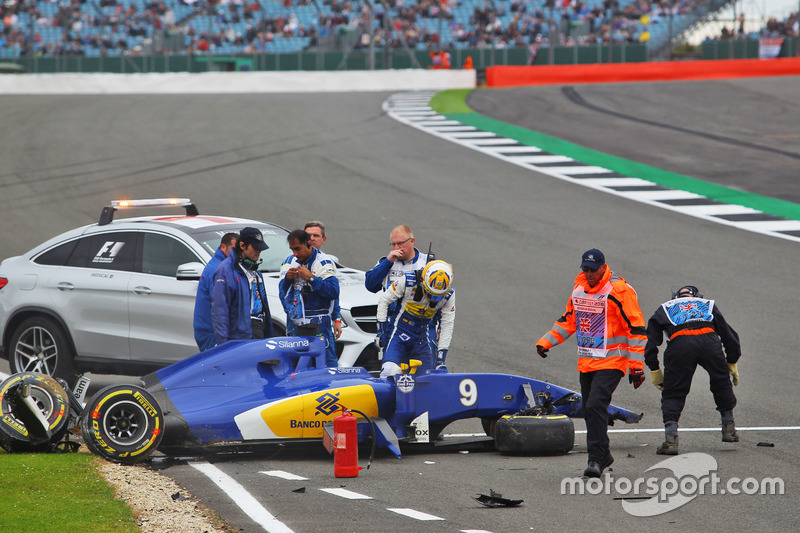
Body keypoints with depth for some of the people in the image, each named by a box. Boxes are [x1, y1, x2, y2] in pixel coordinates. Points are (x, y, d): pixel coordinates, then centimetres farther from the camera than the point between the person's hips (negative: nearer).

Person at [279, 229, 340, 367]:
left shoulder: (324, 263, -5)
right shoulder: (289, 262, 11)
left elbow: (334, 292, -16)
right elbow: (282, 292, 13)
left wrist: (311, 278, -19)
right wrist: (287, 278, -8)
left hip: (319, 323, -5)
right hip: (295, 322, 5)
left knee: (327, 360, -9)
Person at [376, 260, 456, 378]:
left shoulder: (449, 296, -11)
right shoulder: (408, 282, -18)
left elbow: (447, 326, -5)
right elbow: (384, 300, -4)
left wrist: (441, 359, -8)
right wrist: (381, 330, -5)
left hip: (422, 339, 3)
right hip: (399, 332, -3)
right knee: (390, 371, -25)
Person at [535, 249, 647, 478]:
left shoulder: (620, 291, -13)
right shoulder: (579, 289, 9)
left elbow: (636, 329, -11)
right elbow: (569, 320, 23)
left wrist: (636, 367, -13)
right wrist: (546, 341, 10)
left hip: (611, 363, -7)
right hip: (586, 363, 7)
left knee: (596, 406, -19)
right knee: (590, 411, 12)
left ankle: (596, 459, -17)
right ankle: (604, 455, 28)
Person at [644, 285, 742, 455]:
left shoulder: (664, 309, 32)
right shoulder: (709, 305, 35)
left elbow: (651, 342, 25)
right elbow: (729, 336, 32)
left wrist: (655, 370, 32)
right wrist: (732, 363, 42)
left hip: (679, 344, -1)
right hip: (709, 340, 1)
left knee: (673, 392, 9)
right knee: (721, 382, 25)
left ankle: (670, 439, -4)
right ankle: (729, 429, 33)